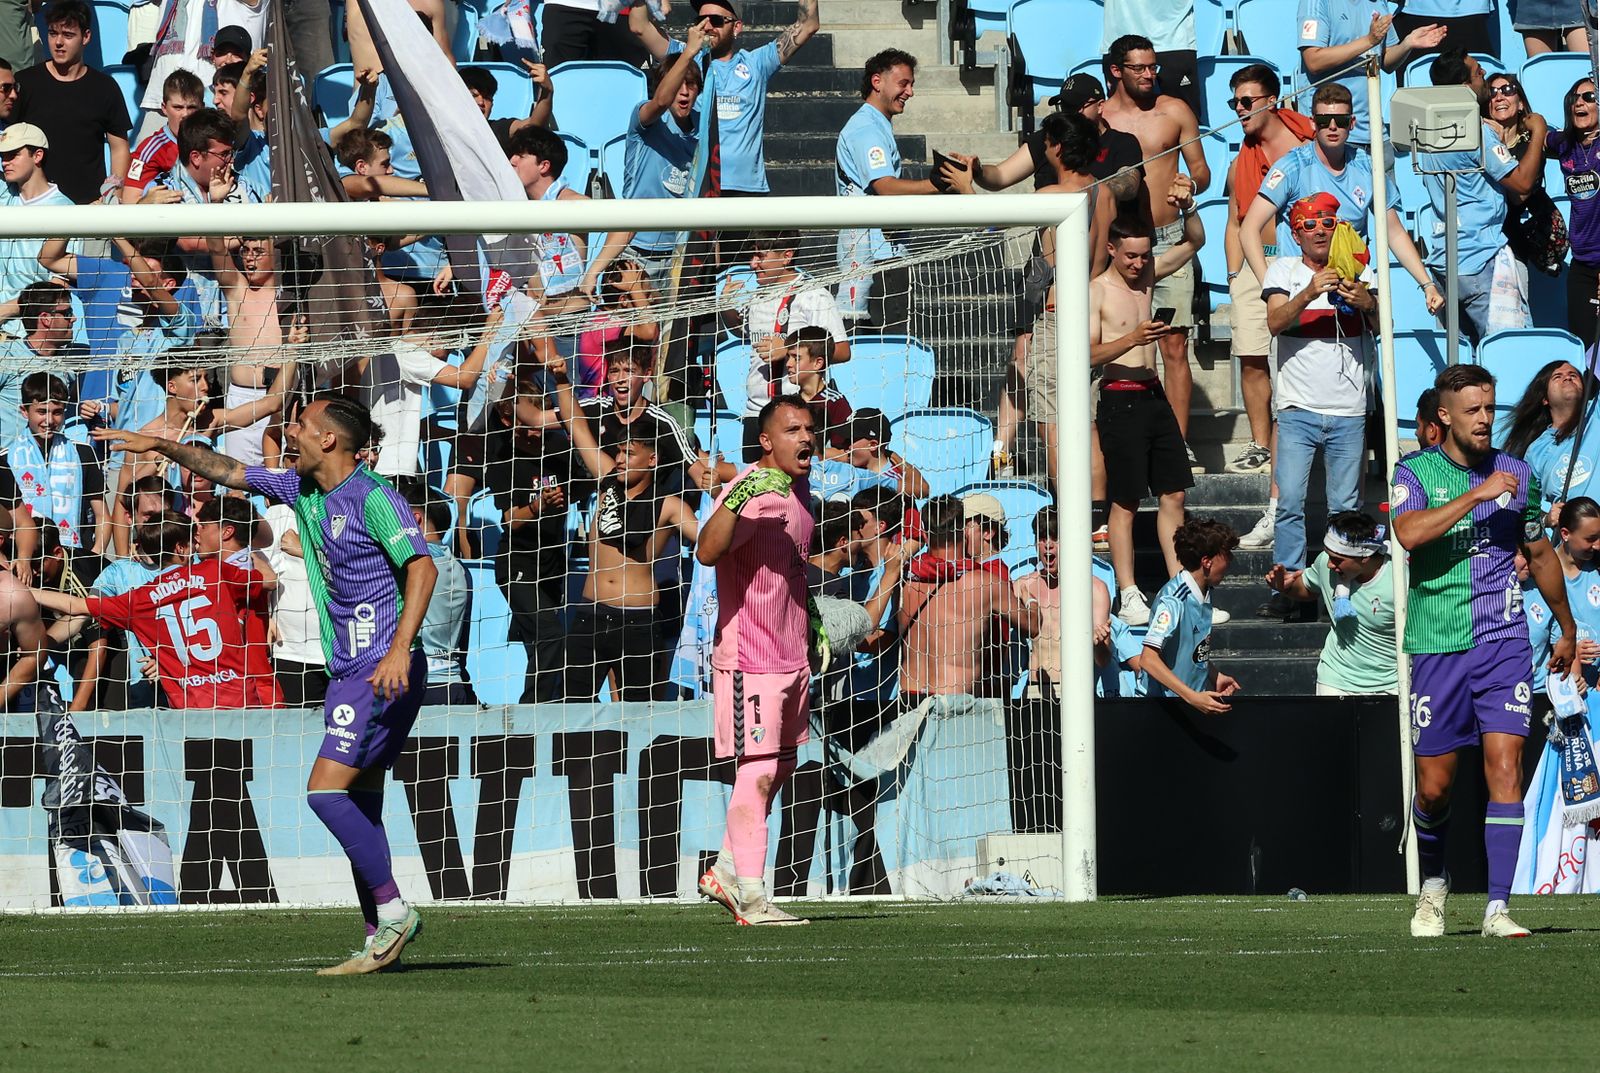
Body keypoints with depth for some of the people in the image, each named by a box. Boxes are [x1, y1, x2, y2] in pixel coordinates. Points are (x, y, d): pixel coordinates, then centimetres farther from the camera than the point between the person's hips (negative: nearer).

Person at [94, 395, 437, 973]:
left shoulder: (373, 497, -14)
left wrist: (400, 650, -30)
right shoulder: (301, 490, 13)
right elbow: (230, 472, 25)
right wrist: (162, 446, 22)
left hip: (383, 672, -9)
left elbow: (422, 567, -21)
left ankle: (393, 910, -9)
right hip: (350, 671, 9)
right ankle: (379, 943, 6)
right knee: (359, 806, 6)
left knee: (325, 790, -16)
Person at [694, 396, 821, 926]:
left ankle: (726, 871, 27)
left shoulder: (799, 491, 11)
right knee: (757, 773, -10)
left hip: (793, 657, 9)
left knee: (779, 768, 16)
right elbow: (707, 552, -34)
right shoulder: (749, 490, -17)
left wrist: (812, 626, 27)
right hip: (749, 657, -9)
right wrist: (734, 501, -47)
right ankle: (750, 897, -8)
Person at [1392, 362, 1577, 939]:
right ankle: (1434, 884, 32)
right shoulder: (1414, 472, -1)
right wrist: (1477, 494, -23)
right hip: (1437, 647, -1)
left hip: (1503, 641, 1)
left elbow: (1541, 554, 21)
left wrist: (1567, 630, 29)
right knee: (1435, 786, 4)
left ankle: (1497, 908, -12)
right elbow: (1409, 533, -22)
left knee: (1505, 764, -13)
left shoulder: (1516, 473, 8)